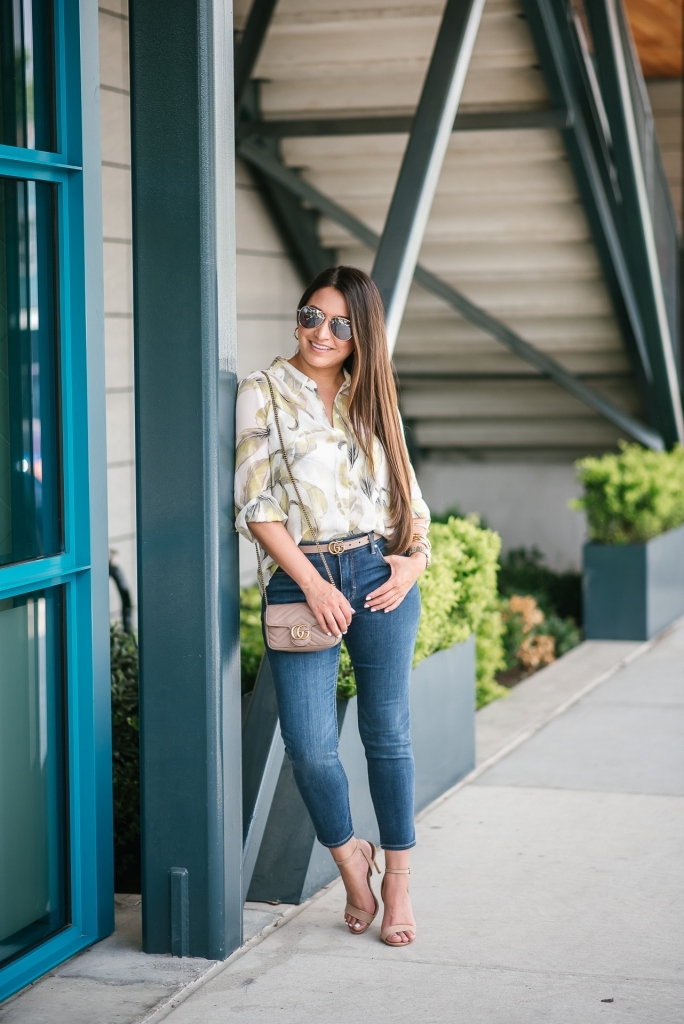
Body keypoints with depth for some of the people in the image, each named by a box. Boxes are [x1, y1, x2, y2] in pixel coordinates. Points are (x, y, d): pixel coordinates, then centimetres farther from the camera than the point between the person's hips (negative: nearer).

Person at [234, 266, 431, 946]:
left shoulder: (369, 398, 13)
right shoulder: (263, 394, 1)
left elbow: (407, 492, 17)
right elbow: (255, 505, -5)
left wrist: (414, 559, -1)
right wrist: (312, 584, -12)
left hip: (381, 577, 3)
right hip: (300, 578, -3)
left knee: (386, 734, 6)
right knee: (309, 746, -8)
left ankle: (397, 884, 18)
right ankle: (350, 858, 19)